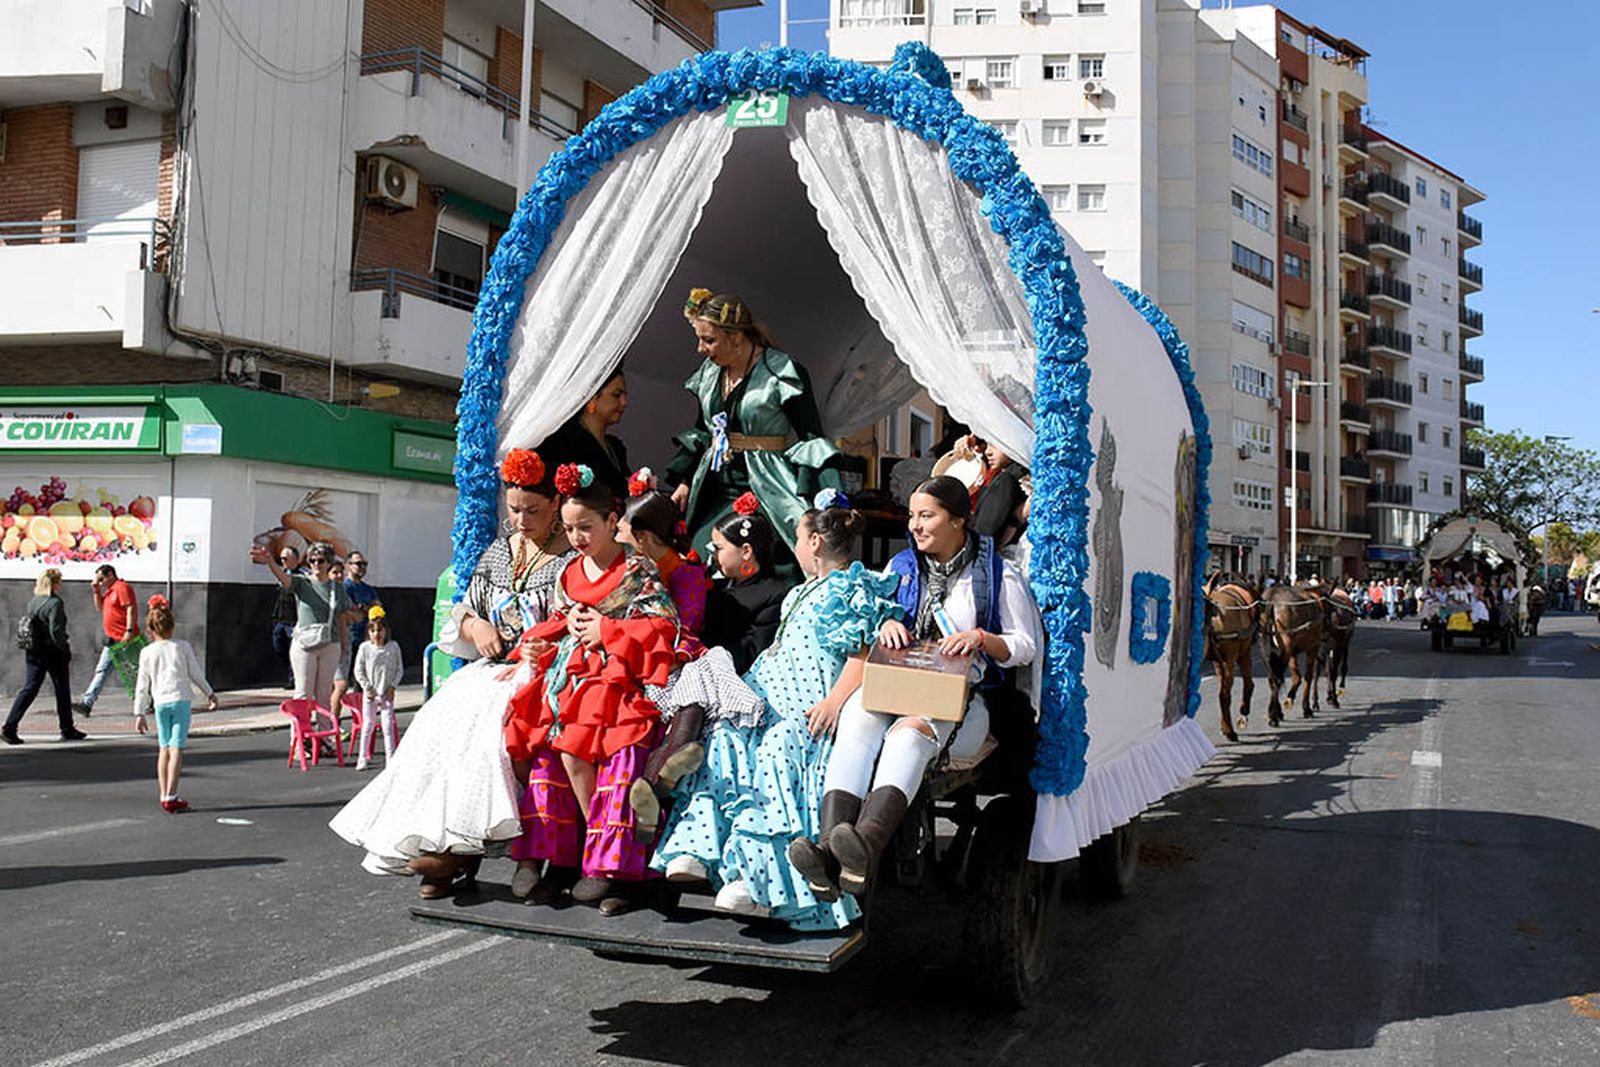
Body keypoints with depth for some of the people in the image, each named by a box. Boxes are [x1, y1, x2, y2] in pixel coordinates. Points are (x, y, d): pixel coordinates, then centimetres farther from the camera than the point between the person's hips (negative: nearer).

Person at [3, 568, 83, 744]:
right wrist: (66, 646, -9)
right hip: (53, 654, -6)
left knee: (29, 689, 8)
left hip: (33, 653, 6)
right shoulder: (55, 603, -16)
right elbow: (56, 631, -22)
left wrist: (29, 645, 17)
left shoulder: (32, 602, 7)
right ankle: (67, 729, 18)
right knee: (62, 690, 8)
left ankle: (9, 728, -2)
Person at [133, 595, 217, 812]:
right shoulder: (183, 647, 4)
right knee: (176, 747, -5)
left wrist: (139, 713, 13)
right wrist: (210, 693, 23)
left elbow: (142, 686, 7)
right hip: (181, 699, -2)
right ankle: (171, 796, -11)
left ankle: (164, 795, 12)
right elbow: (196, 674, 9)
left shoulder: (147, 652, 6)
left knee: (164, 748, 13)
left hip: (160, 703, 2)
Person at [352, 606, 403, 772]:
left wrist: (392, 686, -6)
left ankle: (390, 757, 3)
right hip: (370, 694, 0)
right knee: (368, 724, 4)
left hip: (387, 693, 0)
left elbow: (399, 669, 5)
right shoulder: (364, 648, -3)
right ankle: (362, 757, 13)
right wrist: (368, 688, -7)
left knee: (388, 725, -2)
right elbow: (358, 671, 0)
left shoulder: (393, 647, -1)